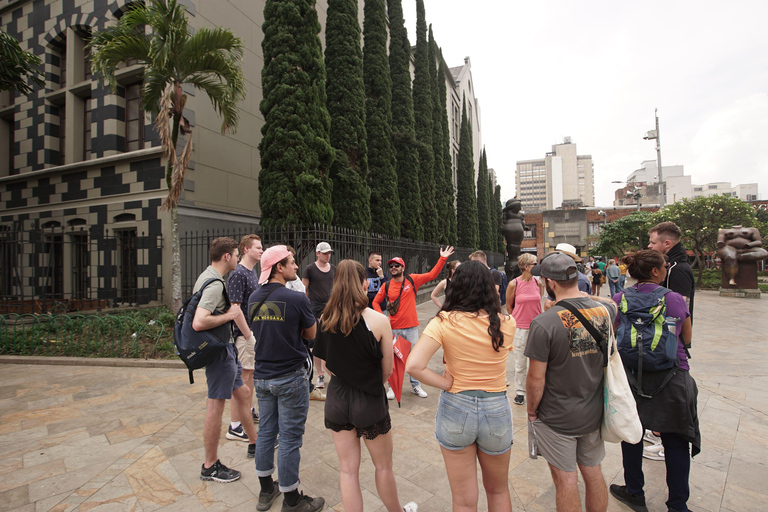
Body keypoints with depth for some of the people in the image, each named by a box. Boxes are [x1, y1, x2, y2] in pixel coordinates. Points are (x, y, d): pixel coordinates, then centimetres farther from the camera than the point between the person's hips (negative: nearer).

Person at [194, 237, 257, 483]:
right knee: (216, 405, 3)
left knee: (241, 392, 19)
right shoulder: (215, 284, -23)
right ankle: (210, 467, 21)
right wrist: (229, 315, -20)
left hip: (225, 347, 11)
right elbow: (198, 323, -33)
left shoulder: (207, 276, 10)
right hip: (219, 350, -11)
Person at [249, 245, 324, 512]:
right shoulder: (297, 299, -20)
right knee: (290, 438, 7)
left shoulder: (254, 298, 0)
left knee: (266, 432, 20)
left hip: (262, 376, 7)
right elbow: (311, 334, -6)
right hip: (290, 377, -7)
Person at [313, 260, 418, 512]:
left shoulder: (326, 319, -10)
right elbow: (387, 371, -10)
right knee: (383, 466, 22)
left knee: (348, 469, 18)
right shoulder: (378, 320, -20)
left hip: (337, 399, 3)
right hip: (369, 402, -3)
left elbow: (326, 363, 1)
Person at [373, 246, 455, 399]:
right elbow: (376, 302, 8)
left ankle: (415, 385, 30)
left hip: (411, 327, 0)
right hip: (394, 328, 0)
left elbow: (431, 275, -5)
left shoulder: (412, 280, -3)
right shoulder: (386, 286, -2)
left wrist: (442, 258, -11)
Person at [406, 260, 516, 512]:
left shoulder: (445, 322, -17)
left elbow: (413, 365, -26)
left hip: (456, 408, -2)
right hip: (497, 409, 2)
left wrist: (445, 383, -12)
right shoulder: (507, 324, -11)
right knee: (498, 490, 30)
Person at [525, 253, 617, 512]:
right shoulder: (605, 310, -10)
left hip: (557, 418, -5)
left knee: (565, 480, 13)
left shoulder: (544, 323, -27)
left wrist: (532, 411, -5)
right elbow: (613, 303, 19)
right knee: (593, 473, 23)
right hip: (593, 413, 6)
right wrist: (582, 294, 13)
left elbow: (536, 378, -20)